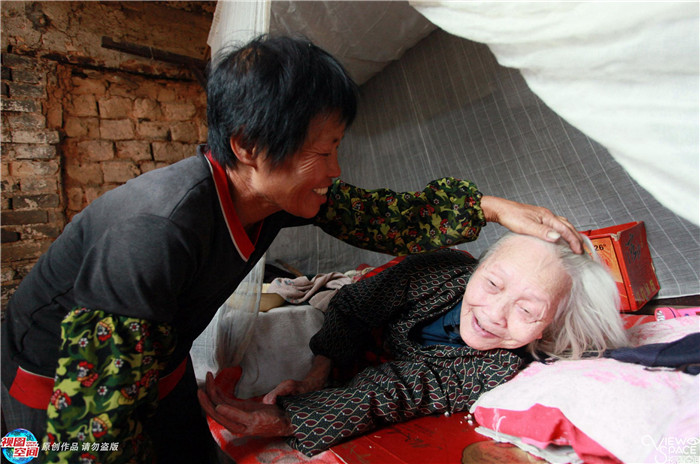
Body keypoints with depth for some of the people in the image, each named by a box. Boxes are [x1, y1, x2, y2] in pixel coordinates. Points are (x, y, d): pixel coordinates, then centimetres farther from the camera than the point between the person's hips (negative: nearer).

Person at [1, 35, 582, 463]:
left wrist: (491, 207, -12)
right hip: (64, 393, -5)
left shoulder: (280, 189, -19)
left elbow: (389, 218, -8)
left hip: (156, 366, 5)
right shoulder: (157, 234, -42)